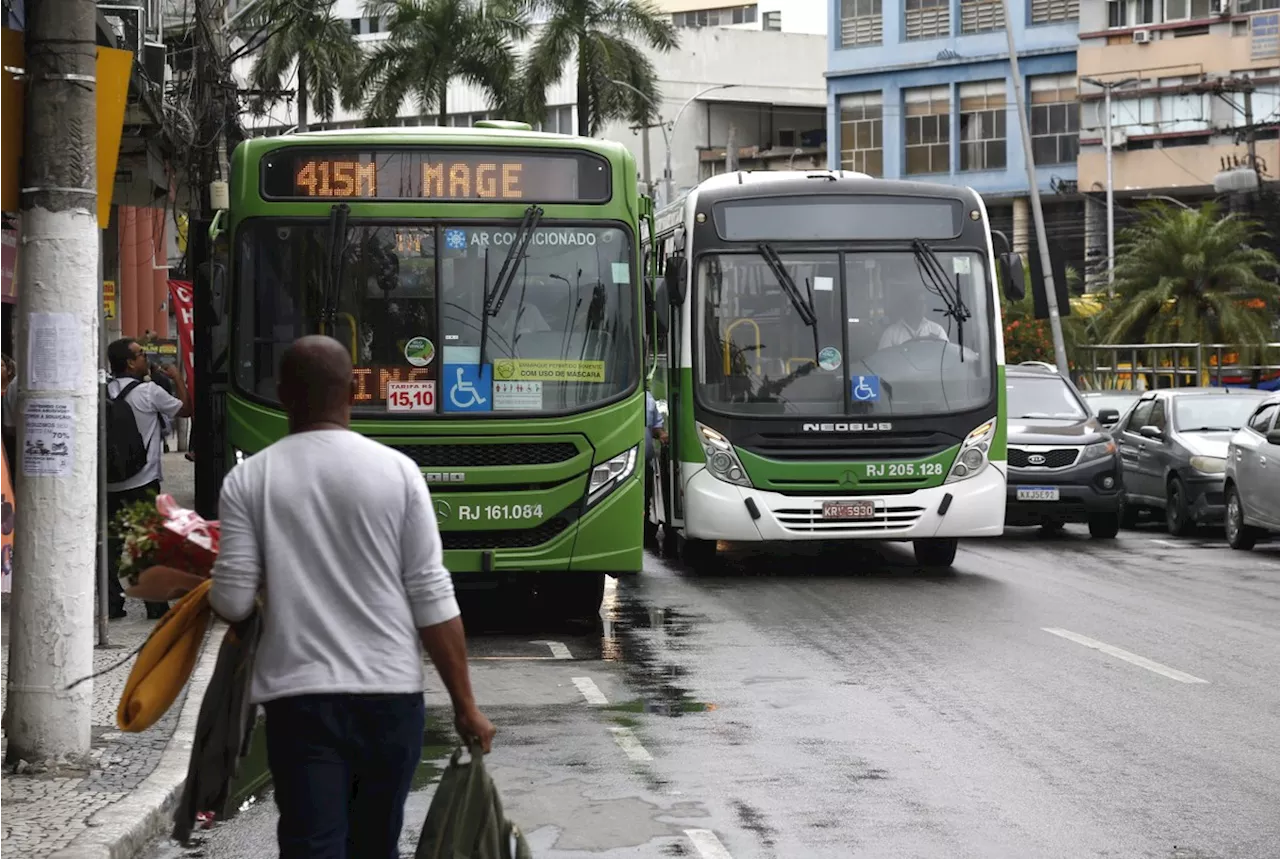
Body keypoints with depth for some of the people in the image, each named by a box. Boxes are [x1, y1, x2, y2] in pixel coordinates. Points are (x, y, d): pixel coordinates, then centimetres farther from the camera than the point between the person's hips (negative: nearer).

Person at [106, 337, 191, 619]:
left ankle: (112, 604, 7)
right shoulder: (149, 392, -10)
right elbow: (185, 409, 3)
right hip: (142, 483, -4)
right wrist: (178, 379, 15)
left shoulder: (104, 392, 1)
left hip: (109, 482, 4)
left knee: (111, 543, 6)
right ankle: (155, 604, 5)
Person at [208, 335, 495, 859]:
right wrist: (465, 705, 4)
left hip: (298, 697, -1)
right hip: (390, 695, 1)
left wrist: (213, 594, 21)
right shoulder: (396, 471, -1)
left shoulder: (249, 479, -1)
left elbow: (233, 603, -3)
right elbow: (432, 600, -2)